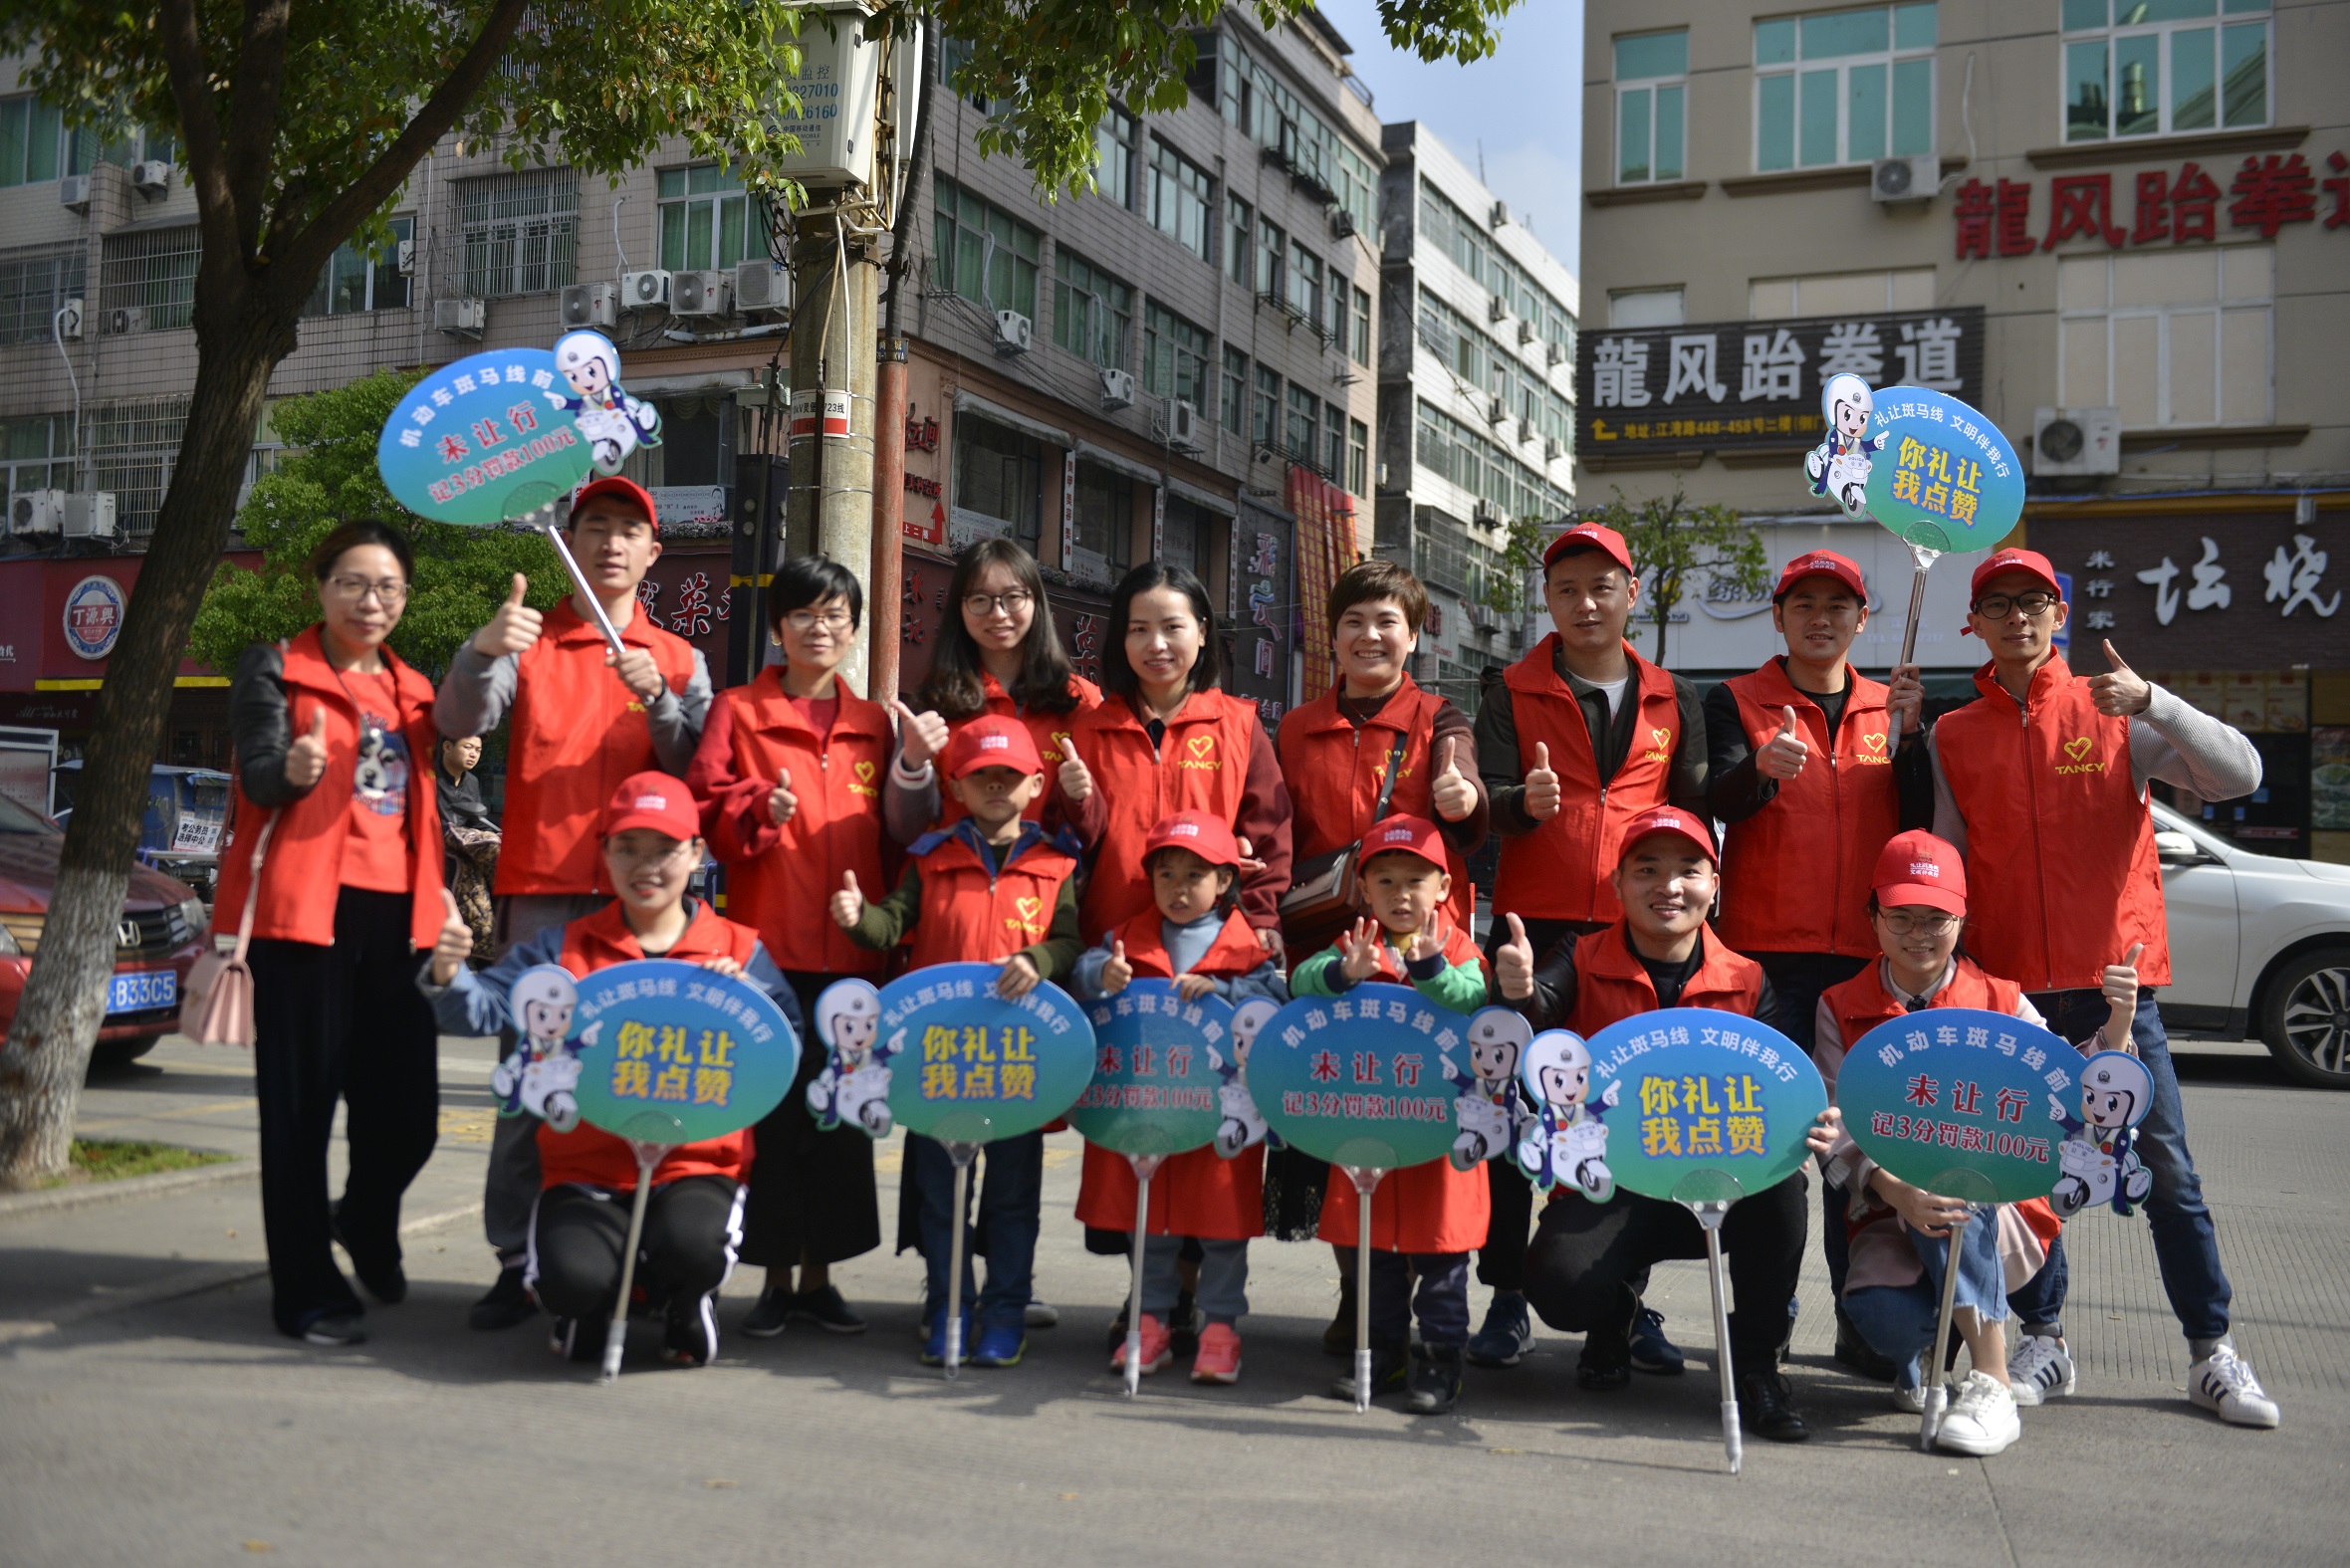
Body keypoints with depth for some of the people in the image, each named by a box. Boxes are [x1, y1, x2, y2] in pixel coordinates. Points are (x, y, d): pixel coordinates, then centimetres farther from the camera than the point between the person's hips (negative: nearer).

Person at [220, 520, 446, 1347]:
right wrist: (294, 767, -32)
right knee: (303, 1105, -2)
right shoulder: (275, 666, 4)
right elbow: (258, 777, -11)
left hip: (397, 910, 5)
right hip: (309, 905, -5)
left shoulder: (413, 690, 20)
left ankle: (366, 1225, 34)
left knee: (407, 1113, 4)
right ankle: (306, 1290, 7)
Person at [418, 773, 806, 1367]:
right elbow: (486, 1007, -2)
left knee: (693, 1246, -33)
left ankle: (685, 1304, 9)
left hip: (697, 1163, 0)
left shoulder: (737, 950, 7)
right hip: (584, 1167, 1)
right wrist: (449, 977, -23)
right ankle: (593, 1305, 15)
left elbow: (791, 1046, 0)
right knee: (572, 1276, -28)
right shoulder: (564, 948, 9)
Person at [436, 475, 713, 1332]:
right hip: (541, 892, -1)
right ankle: (516, 1262, 2)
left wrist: (656, 701, -11)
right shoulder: (529, 642, 11)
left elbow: (694, 777, 6)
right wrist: (482, 650, -26)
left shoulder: (679, 659, 15)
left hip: (639, 897, 1)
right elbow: (461, 720, -6)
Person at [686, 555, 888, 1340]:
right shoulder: (737, 710, 5)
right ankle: (775, 1276, 13)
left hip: (851, 953, 3)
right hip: (766, 949, -2)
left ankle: (818, 1275, 19)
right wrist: (757, 808, -20)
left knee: (841, 1115, 7)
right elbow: (702, 806, -4)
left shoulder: (874, 725, 13)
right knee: (769, 1112, 0)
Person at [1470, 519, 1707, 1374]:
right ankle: (1508, 1296, 10)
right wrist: (1523, 802, -26)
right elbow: (1488, 799, -4)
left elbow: (1691, 805, 9)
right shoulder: (1514, 693, 6)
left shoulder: (1672, 699, 12)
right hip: (1534, 927, -1)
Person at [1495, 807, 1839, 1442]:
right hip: (1606, 1181, -1)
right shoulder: (1582, 962, 0)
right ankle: (1618, 1307, 13)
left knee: (1781, 1173, -32)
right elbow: (1543, 1008, -21)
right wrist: (1520, 993, -47)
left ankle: (1755, 1364, -11)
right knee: (1558, 1285, -30)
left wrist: (1806, 1125, -25)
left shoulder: (1747, 981, 5)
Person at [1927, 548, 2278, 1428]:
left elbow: (2238, 775, -9)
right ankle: (2041, 1336, 20)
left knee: (2166, 1167, 0)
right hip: (2008, 986, 2)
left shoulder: (2113, 716, 2)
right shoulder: (1951, 739, 8)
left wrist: (2152, 703, -22)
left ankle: (2212, 1354, 10)